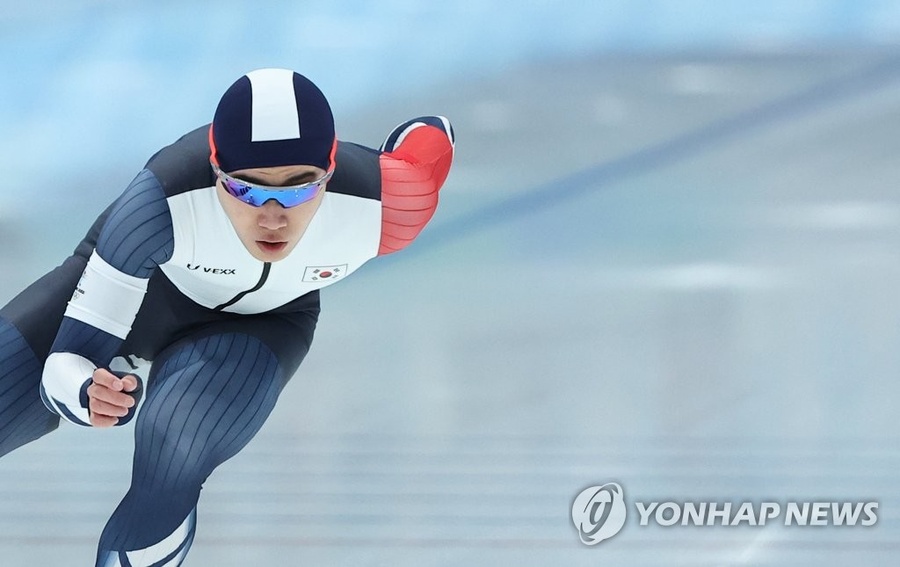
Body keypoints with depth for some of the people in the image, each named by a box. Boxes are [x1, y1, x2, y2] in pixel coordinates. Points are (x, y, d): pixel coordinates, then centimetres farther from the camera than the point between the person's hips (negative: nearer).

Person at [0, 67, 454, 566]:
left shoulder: (383, 204, -34)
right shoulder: (164, 201, -41)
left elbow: (432, 135, -9)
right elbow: (67, 362, -35)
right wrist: (89, 393, -57)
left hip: (259, 320, 0)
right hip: (131, 281, 0)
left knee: (171, 465, -27)